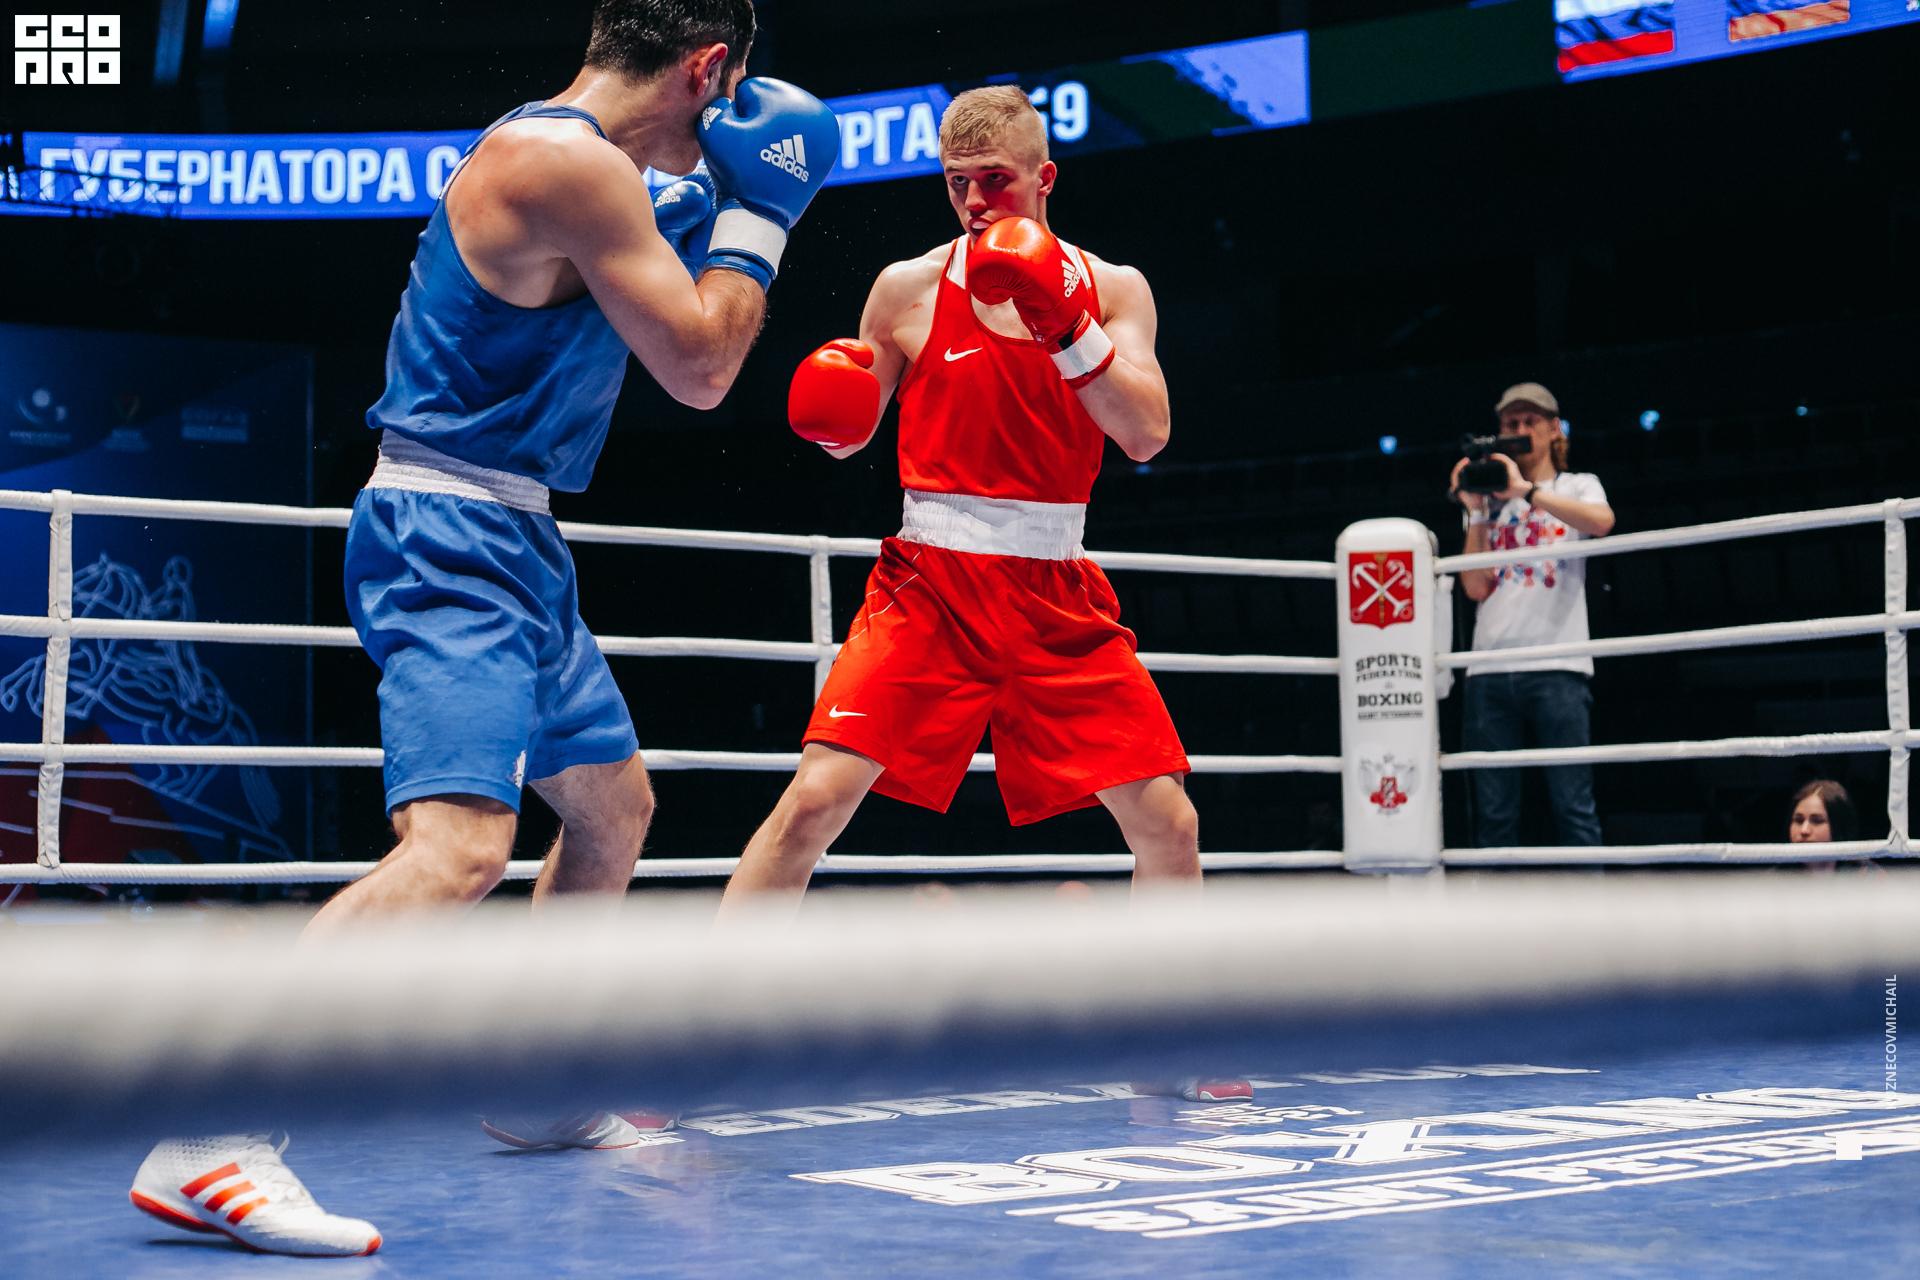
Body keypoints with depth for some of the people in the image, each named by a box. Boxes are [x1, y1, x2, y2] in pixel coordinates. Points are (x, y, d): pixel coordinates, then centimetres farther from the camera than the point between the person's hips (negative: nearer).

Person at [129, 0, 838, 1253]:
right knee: (459, 847, -26)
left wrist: (711, 213, 26)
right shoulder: (571, 161, -17)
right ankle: (205, 1142, -28)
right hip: (453, 541, -11)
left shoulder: (560, 151, 15)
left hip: (513, 546, 11)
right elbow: (698, 369, -14)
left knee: (616, 807, 23)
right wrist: (756, 212, -2)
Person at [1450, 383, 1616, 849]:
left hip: (1557, 668, -3)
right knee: (1492, 810, 0)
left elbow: (1602, 522, -12)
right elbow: (1475, 587, 9)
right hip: (1489, 670, 3)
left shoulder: (1577, 486, 15)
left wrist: (1525, 491, -12)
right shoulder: (1488, 500, 21)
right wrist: (1476, 512, 3)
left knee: (1574, 804, -8)